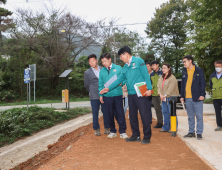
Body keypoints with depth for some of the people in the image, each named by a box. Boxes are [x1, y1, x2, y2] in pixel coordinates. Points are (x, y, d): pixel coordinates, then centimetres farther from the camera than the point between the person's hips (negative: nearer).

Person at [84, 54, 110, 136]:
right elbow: (86, 85, 10)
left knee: (106, 112, 4)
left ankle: (107, 128, 16)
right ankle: (96, 129, 13)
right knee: (95, 113, 2)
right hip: (94, 97, -1)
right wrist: (92, 92, 8)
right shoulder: (87, 73, 4)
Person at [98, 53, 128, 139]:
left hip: (117, 94, -2)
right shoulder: (102, 71, 10)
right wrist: (101, 95, 4)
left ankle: (122, 132, 8)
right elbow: (100, 84, 12)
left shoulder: (118, 68, 4)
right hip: (107, 95, 2)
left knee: (120, 113, -1)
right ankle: (112, 131, 21)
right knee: (110, 114, 8)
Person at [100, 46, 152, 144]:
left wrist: (149, 88, -17)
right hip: (131, 94, 7)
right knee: (132, 116, 11)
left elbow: (146, 76, -8)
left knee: (144, 115, -4)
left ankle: (147, 137, 5)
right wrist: (109, 88, 13)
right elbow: (119, 79, 18)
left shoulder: (138, 61, -3)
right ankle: (136, 135, 22)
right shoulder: (125, 67, 17)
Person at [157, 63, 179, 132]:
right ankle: (166, 127, 20)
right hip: (163, 98, 8)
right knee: (165, 112, 11)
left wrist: (165, 95, -20)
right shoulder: (161, 78, 15)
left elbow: (171, 88, -17)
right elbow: (158, 86, 8)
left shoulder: (172, 78, -9)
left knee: (171, 113, -5)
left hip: (170, 97, -7)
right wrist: (160, 94, -7)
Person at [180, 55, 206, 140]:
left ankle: (199, 133, 7)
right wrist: (182, 96, 11)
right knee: (190, 117, 12)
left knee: (199, 116, 0)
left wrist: (202, 94, -12)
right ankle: (191, 132, 21)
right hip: (187, 98, 5)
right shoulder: (184, 72, 12)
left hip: (197, 98, -5)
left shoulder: (199, 70, -1)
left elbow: (203, 83, -3)